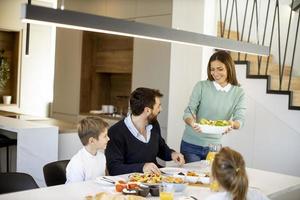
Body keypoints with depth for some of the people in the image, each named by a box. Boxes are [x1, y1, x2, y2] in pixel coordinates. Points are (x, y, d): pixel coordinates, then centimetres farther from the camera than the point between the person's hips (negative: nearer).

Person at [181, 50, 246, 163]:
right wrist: (192, 122, -32)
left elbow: (240, 119, -9)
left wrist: (232, 124, -32)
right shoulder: (201, 86, -6)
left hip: (214, 145, 2)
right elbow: (189, 111, -9)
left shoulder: (239, 93, -1)